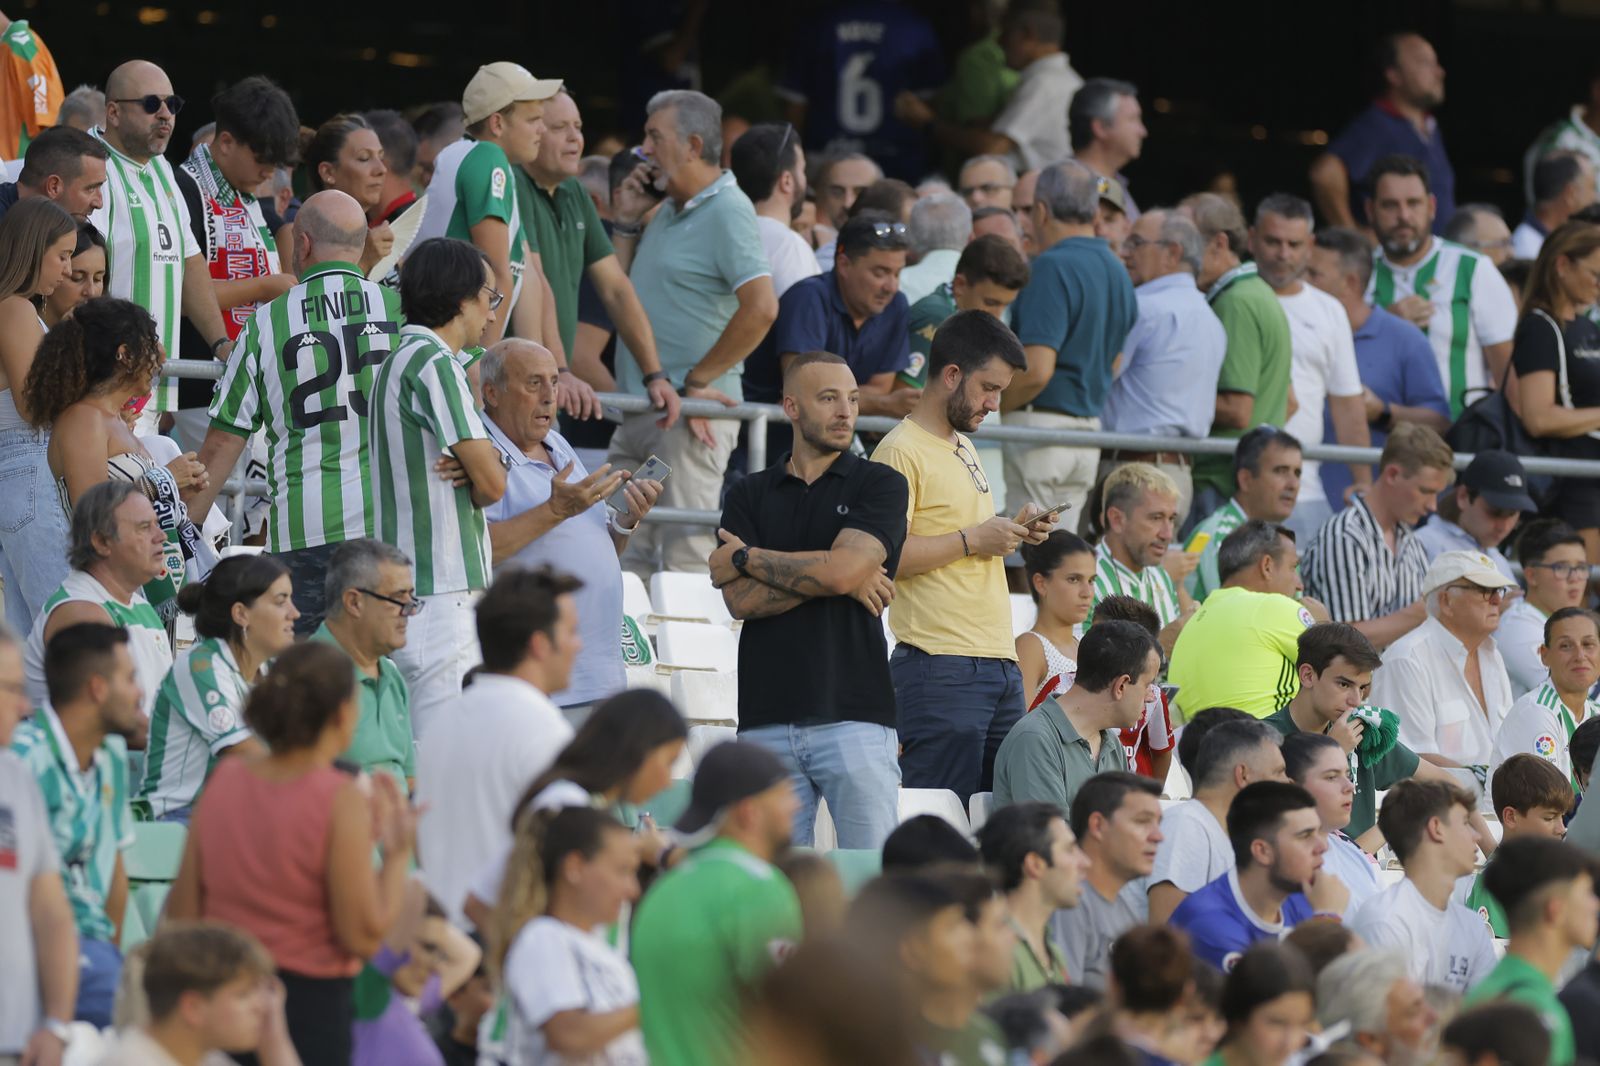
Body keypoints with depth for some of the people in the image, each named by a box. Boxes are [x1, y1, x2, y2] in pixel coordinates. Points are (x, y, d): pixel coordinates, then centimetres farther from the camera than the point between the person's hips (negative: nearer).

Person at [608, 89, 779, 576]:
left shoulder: (727, 212, -10)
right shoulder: (666, 213, 18)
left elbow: (761, 308, -21)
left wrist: (695, 381, -16)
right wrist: (626, 224, 11)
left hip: (693, 411, -9)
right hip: (639, 409, 9)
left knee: (685, 556, -10)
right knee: (627, 556, 5)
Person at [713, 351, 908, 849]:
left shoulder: (881, 485, 7)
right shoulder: (749, 496, 14)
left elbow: (843, 568, -9)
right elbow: (741, 600, 0)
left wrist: (746, 558, 2)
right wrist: (840, 580, -6)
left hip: (854, 713, -2)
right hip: (767, 719, 2)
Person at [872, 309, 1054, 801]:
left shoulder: (964, 447, 21)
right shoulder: (902, 450, -8)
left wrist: (1010, 530, 13)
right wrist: (971, 540, -14)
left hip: (999, 663, 9)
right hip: (942, 667, -9)